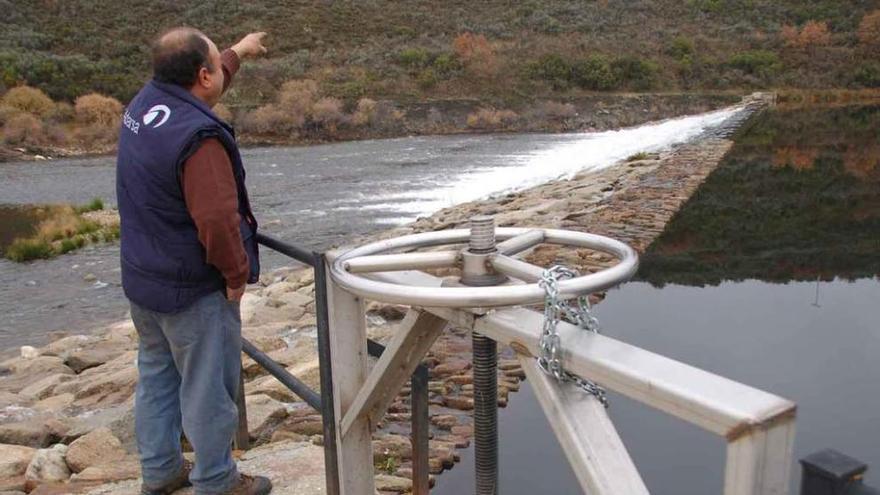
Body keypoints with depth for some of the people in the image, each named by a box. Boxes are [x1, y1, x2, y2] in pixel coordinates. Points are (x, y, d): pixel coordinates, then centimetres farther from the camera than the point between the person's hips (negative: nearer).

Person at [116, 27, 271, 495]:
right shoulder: (197, 137, -27)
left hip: (141, 280, 9)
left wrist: (239, 51, 35)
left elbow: (201, 84, 21)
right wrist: (237, 272, -13)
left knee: (156, 374, 21)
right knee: (208, 388, 6)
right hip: (192, 290, -9)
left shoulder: (144, 103, 1)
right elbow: (218, 221, -30)